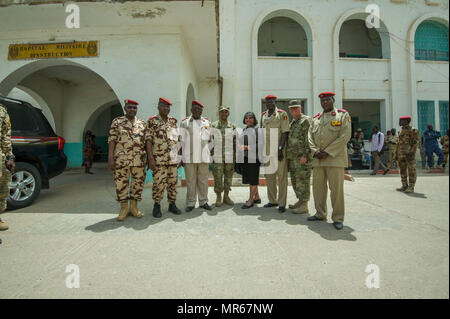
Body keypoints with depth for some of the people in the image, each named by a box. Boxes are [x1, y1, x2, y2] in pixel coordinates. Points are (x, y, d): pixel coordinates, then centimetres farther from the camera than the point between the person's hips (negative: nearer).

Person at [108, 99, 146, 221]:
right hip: (121, 159, -2)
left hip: (139, 159, 2)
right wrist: (110, 158, -8)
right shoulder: (117, 122, 5)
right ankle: (124, 208, 17)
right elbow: (112, 140, -1)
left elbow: (146, 141, 11)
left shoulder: (142, 123, 11)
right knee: (121, 183, 3)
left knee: (138, 183, 6)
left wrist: (149, 157, 6)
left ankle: (134, 206, 21)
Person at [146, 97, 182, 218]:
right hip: (159, 159, -4)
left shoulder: (173, 121, 13)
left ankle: (172, 204, 21)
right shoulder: (152, 121, -2)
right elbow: (148, 140, -7)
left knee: (173, 182, 9)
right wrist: (150, 158, -15)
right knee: (159, 182, -1)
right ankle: (157, 205, 14)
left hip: (173, 158, 5)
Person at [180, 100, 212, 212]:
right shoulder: (185, 122, 6)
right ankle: (190, 203, 13)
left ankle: (203, 202, 17)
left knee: (203, 180, 6)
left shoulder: (207, 122, 13)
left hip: (204, 157, 2)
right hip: (189, 157, -2)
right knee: (190, 181, 3)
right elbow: (182, 141, 5)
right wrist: (181, 157, 1)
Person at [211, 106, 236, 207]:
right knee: (218, 178, 1)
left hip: (230, 157, 2)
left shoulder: (233, 127, 9)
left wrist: (236, 156, 5)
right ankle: (218, 197, 14)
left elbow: (235, 142, 10)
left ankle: (226, 196, 22)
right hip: (217, 158, -2)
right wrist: (210, 153, -1)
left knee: (228, 177, 8)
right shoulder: (213, 126, 4)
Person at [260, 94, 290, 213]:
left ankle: (282, 203, 4)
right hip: (266, 150, 6)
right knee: (269, 176, 11)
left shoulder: (282, 114, -2)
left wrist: (280, 148, -16)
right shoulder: (263, 115, 15)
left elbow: (285, 132, -9)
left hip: (278, 150, -6)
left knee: (282, 176, -3)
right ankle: (272, 200, 24)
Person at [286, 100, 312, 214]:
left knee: (302, 180, -6)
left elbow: (309, 139, -15)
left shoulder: (306, 120, -7)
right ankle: (300, 201, 26)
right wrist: (288, 155, 19)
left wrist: (305, 155, -21)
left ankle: (304, 205, 1)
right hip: (292, 157, 9)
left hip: (302, 157, -9)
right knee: (294, 180, 14)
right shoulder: (292, 122, 21)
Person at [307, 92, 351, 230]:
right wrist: (315, 151, -7)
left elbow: (345, 136, -8)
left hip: (335, 158, -5)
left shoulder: (343, 115, 3)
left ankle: (338, 218, 10)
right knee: (318, 187, 8)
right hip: (317, 159, 5)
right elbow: (310, 136, 12)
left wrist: (327, 152, -14)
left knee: (336, 188, -3)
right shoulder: (316, 118, 17)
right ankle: (320, 214, 22)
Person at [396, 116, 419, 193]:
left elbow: (416, 142, -10)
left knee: (411, 171, -3)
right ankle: (404, 186, 16)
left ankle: (411, 187, 0)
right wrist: (397, 154, 15)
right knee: (402, 171, 9)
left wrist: (412, 152, -20)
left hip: (409, 154, -7)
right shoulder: (401, 131, 16)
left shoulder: (412, 131, -5)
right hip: (401, 154, 7)